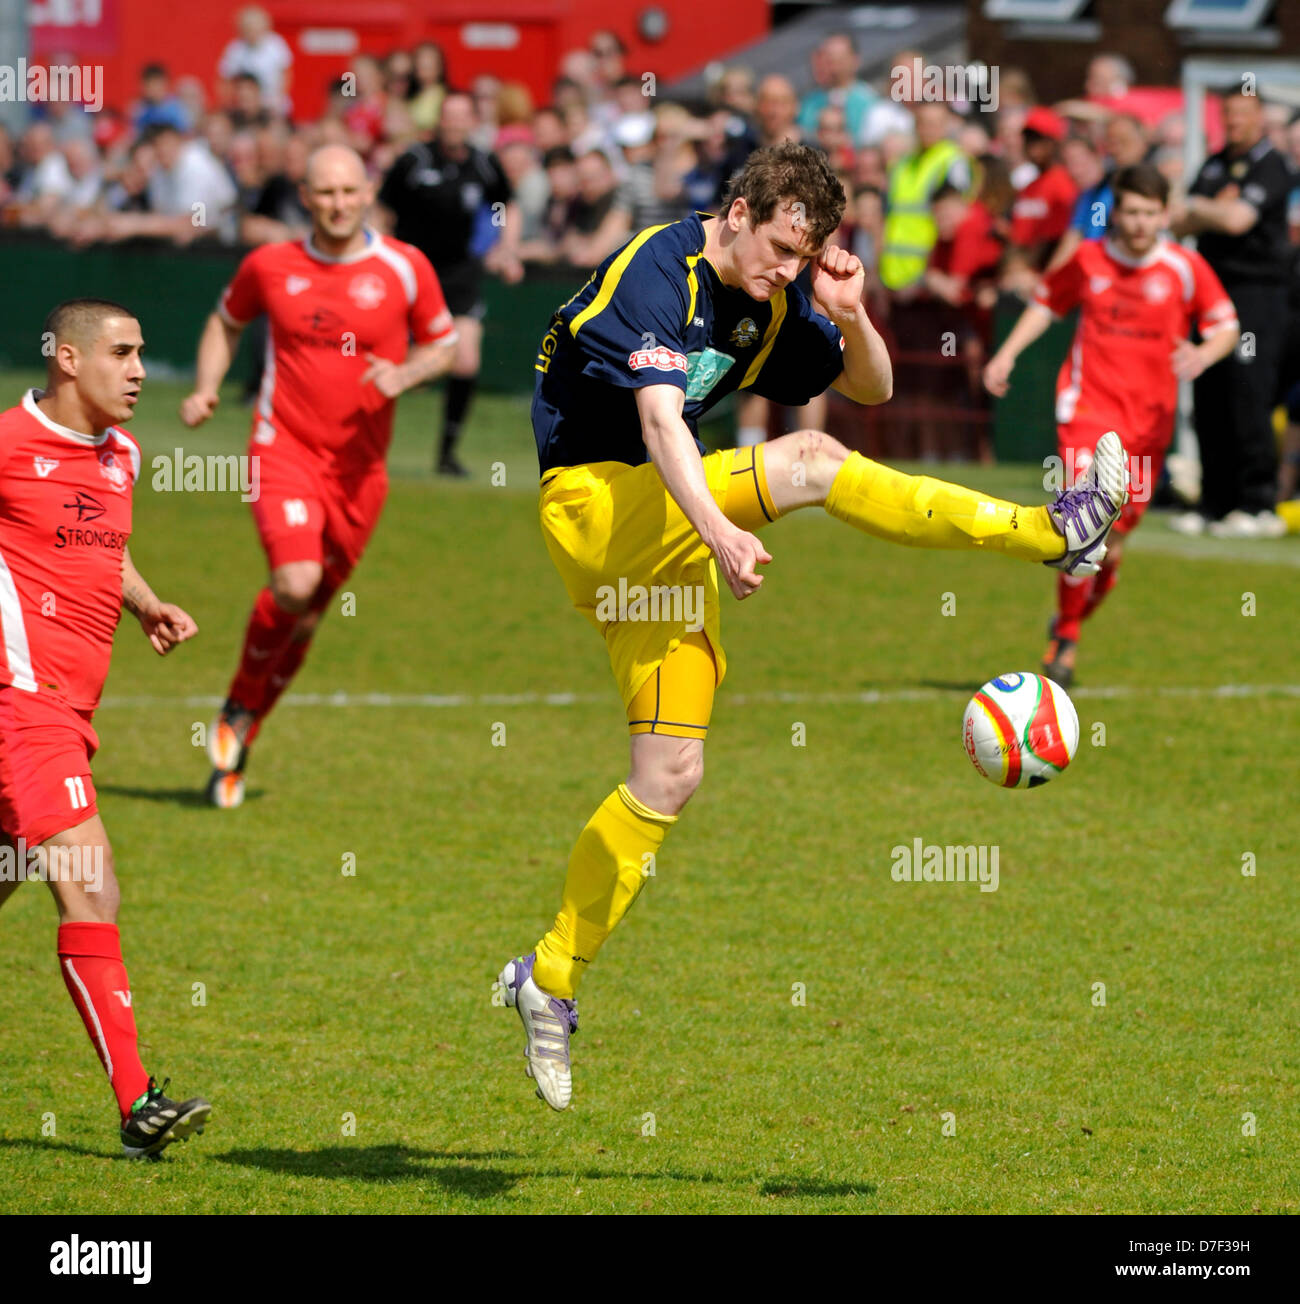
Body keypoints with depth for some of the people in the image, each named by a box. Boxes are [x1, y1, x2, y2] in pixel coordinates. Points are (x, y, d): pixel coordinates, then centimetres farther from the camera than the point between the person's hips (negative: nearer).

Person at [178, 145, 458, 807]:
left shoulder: (405, 268, -1)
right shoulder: (270, 266, 1)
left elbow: (442, 343, 11)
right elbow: (226, 322, 19)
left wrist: (405, 375, -10)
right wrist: (205, 390, 3)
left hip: (359, 466, 2)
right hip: (284, 448, -2)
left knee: (307, 614, 9)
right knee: (294, 585, -24)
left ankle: (236, 750, 26)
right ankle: (238, 709, 1)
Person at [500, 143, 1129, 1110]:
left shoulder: (772, 302, 8)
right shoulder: (657, 273, -16)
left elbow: (872, 388, 17)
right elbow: (659, 416, -29)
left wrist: (851, 316, -5)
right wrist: (720, 531, -42)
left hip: (662, 540, 8)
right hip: (595, 496, -8)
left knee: (670, 777, 2)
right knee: (811, 461, -26)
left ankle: (551, 979, 10)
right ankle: (1050, 534, -26)